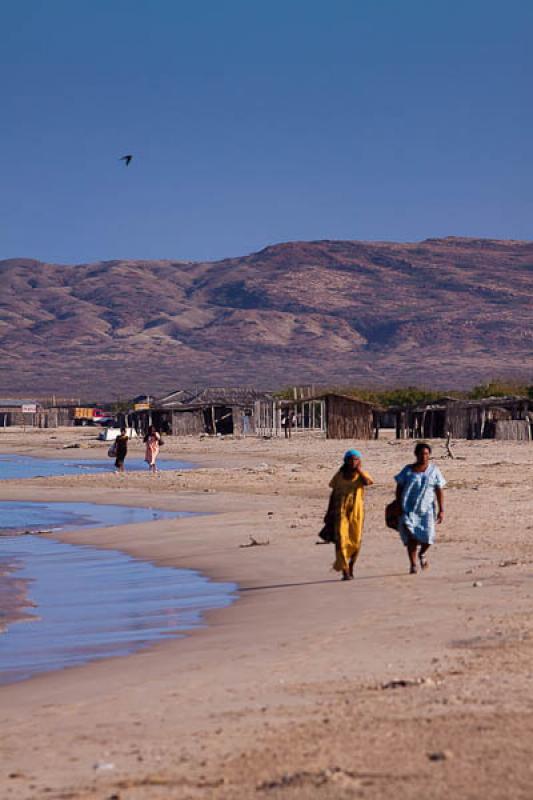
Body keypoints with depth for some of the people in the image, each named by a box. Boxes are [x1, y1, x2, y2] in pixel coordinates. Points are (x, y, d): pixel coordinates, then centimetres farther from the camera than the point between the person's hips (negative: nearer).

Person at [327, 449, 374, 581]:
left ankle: (351, 567, 28)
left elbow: (367, 482, -19)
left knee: (355, 541, 5)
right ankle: (345, 571, -14)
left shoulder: (361, 474, 5)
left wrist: (359, 469, -12)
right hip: (340, 511, 0)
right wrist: (329, 511, 11)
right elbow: (333, 493, 13)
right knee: (341, 539, -13)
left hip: (356, 511, 0)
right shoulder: (339, 475, 8)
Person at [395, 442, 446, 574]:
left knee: (428, 537, -11)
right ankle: (413, 565, 0)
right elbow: (399, 489, 7)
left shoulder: (434, 470, 4)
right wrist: (399, 507, 1)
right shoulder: (408, 470, 4)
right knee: (411, 537, -10)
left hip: (427, 509, 0)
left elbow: (439, 491, 3)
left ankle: (422, 553, 22)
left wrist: (441, 510, -3)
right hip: (409, 509, 0)